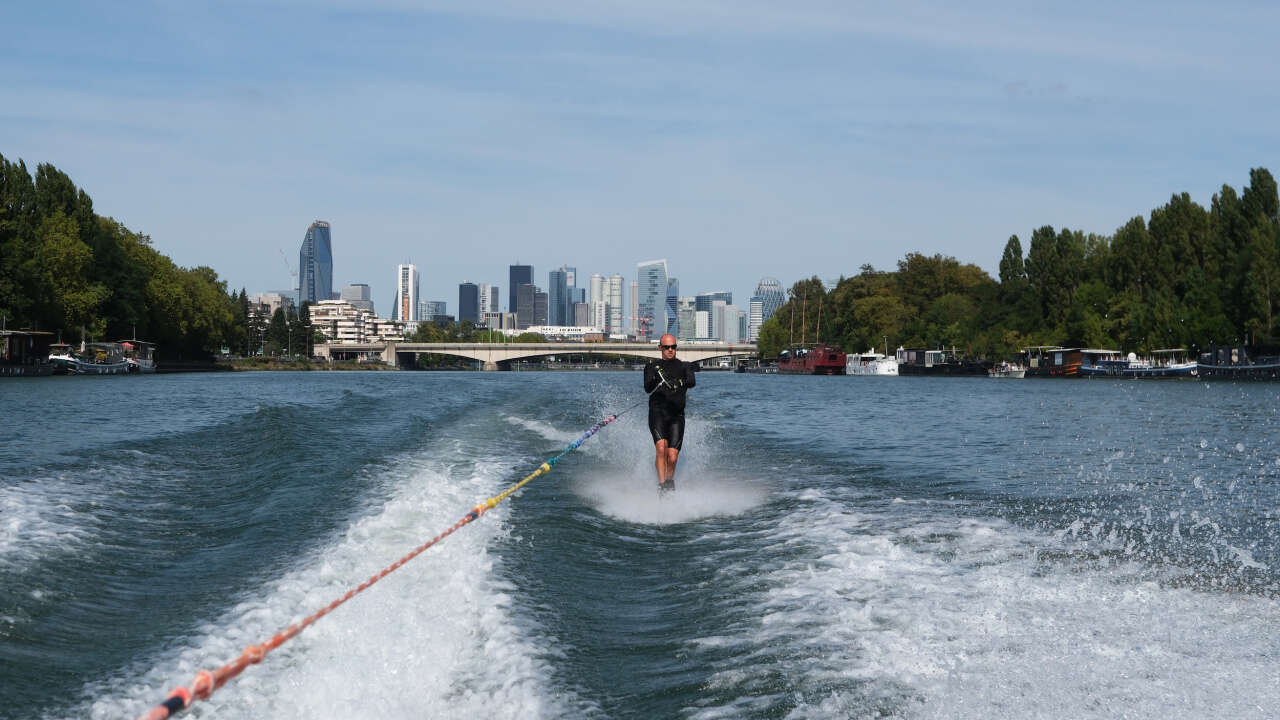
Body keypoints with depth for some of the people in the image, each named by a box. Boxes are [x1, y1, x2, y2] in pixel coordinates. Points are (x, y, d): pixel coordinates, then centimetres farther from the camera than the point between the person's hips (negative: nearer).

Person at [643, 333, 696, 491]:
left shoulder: (685, 366, 14)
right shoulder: (652, 366, 12)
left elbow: (692, 382, -7)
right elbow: (647, 388, -4)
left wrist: (680, 383, -29)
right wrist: (656, 379, -25)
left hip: (677, 415, 1)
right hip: (657, 412, -1)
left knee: (672, 457, -7)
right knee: (661, 447, -24)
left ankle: (670, 481, 19)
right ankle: (662, 484, -22)